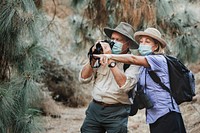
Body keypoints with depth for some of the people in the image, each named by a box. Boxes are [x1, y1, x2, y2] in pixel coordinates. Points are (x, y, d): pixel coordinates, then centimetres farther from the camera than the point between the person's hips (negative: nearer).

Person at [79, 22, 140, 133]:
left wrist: (111, 61, -20)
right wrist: (93, 59, -6)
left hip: (116, 112, -4)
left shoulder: (132, 62, -5)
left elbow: (125, 85, -21)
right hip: (94, 108, 4)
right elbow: (83, 79, 7)